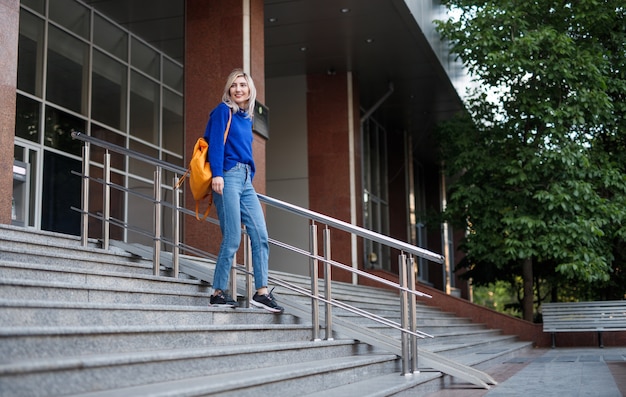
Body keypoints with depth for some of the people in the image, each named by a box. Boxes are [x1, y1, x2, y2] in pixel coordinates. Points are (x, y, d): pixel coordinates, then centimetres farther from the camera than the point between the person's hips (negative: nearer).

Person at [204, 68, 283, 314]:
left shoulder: (247, 118, 22)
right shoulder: (223, 111, 1)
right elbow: (216, 143, -10)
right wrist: (217, 174, -20)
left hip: (246, 181, 7)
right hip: (228, 177, -7)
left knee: (260, 235, -1)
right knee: (232, 239, -9)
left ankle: (261, 293, 1)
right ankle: (218, 293, 0)